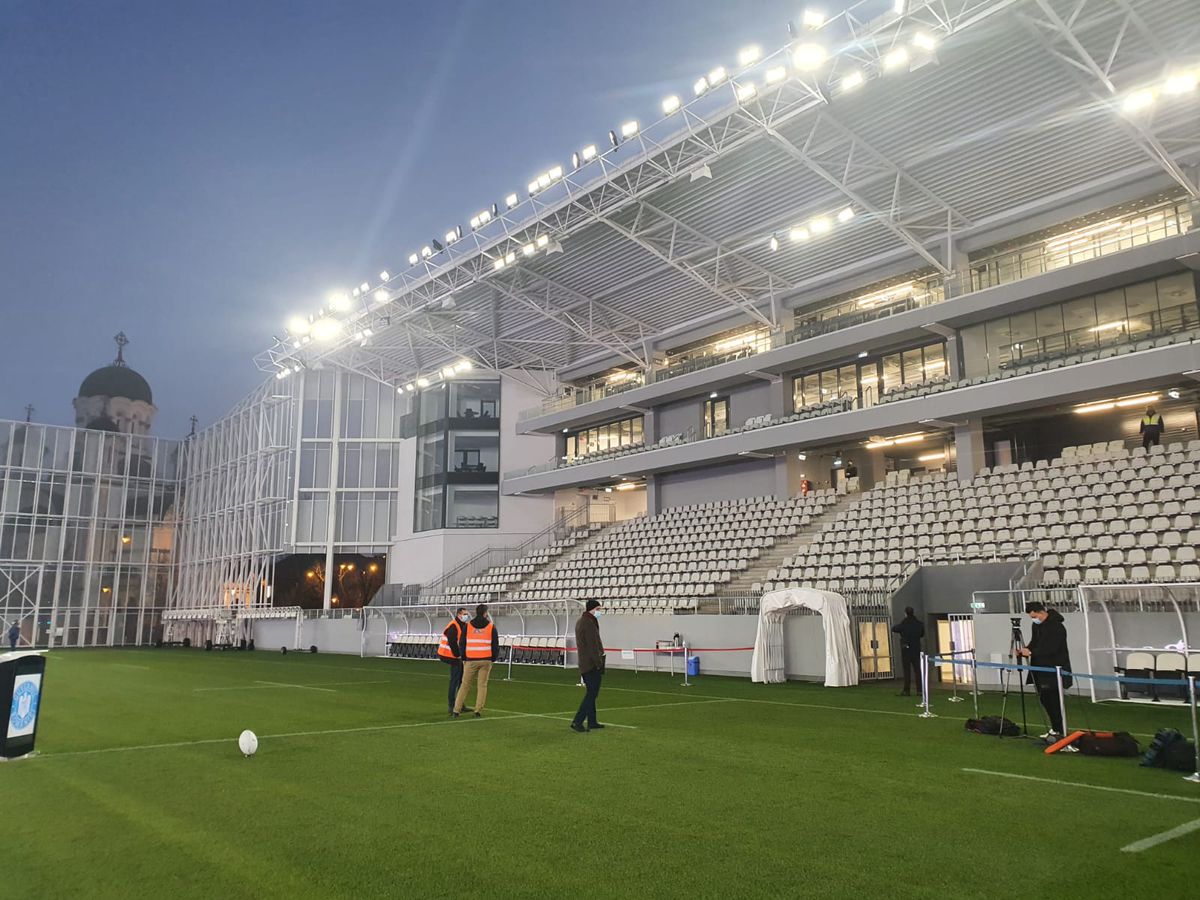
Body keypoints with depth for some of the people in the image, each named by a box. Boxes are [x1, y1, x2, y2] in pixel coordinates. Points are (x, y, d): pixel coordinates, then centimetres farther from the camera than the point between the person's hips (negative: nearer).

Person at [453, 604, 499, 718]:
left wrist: (463, 658, 15)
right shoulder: (491, 627, 1)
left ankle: (456, 710, 5)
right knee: (482, 685, 6)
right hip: (486, 660, -1)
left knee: (465, 685, 8)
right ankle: (478, 711, 4)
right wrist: (494, 658, 14)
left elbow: (462, 644, 4)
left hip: (471, 660, 1)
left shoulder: (468, 626, 2)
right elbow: (495, 645, 2)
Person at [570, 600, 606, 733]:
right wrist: (599, 663, -17)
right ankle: (577, 722, -8)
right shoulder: (589, 623, -17)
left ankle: (592, 722, 20)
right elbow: (593, 646, -21)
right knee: (592, 694, -7)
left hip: (584, 665, 10)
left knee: (591, 693, 15)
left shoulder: (580, 622, 16)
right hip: (592, 665, -10)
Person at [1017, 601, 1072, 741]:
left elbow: (1051, 649, -24)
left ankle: (1058, 731, 4)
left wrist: (1031, 652, -25)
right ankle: (1055, 728, 23)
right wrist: (1024, 651, -3)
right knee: (1044, 698, 12)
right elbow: (1034, 644, 14)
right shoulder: (1037, 625, 9)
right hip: (1042, 670, 9)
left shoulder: (1056, 627, -18)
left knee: (1053, 701, -5)